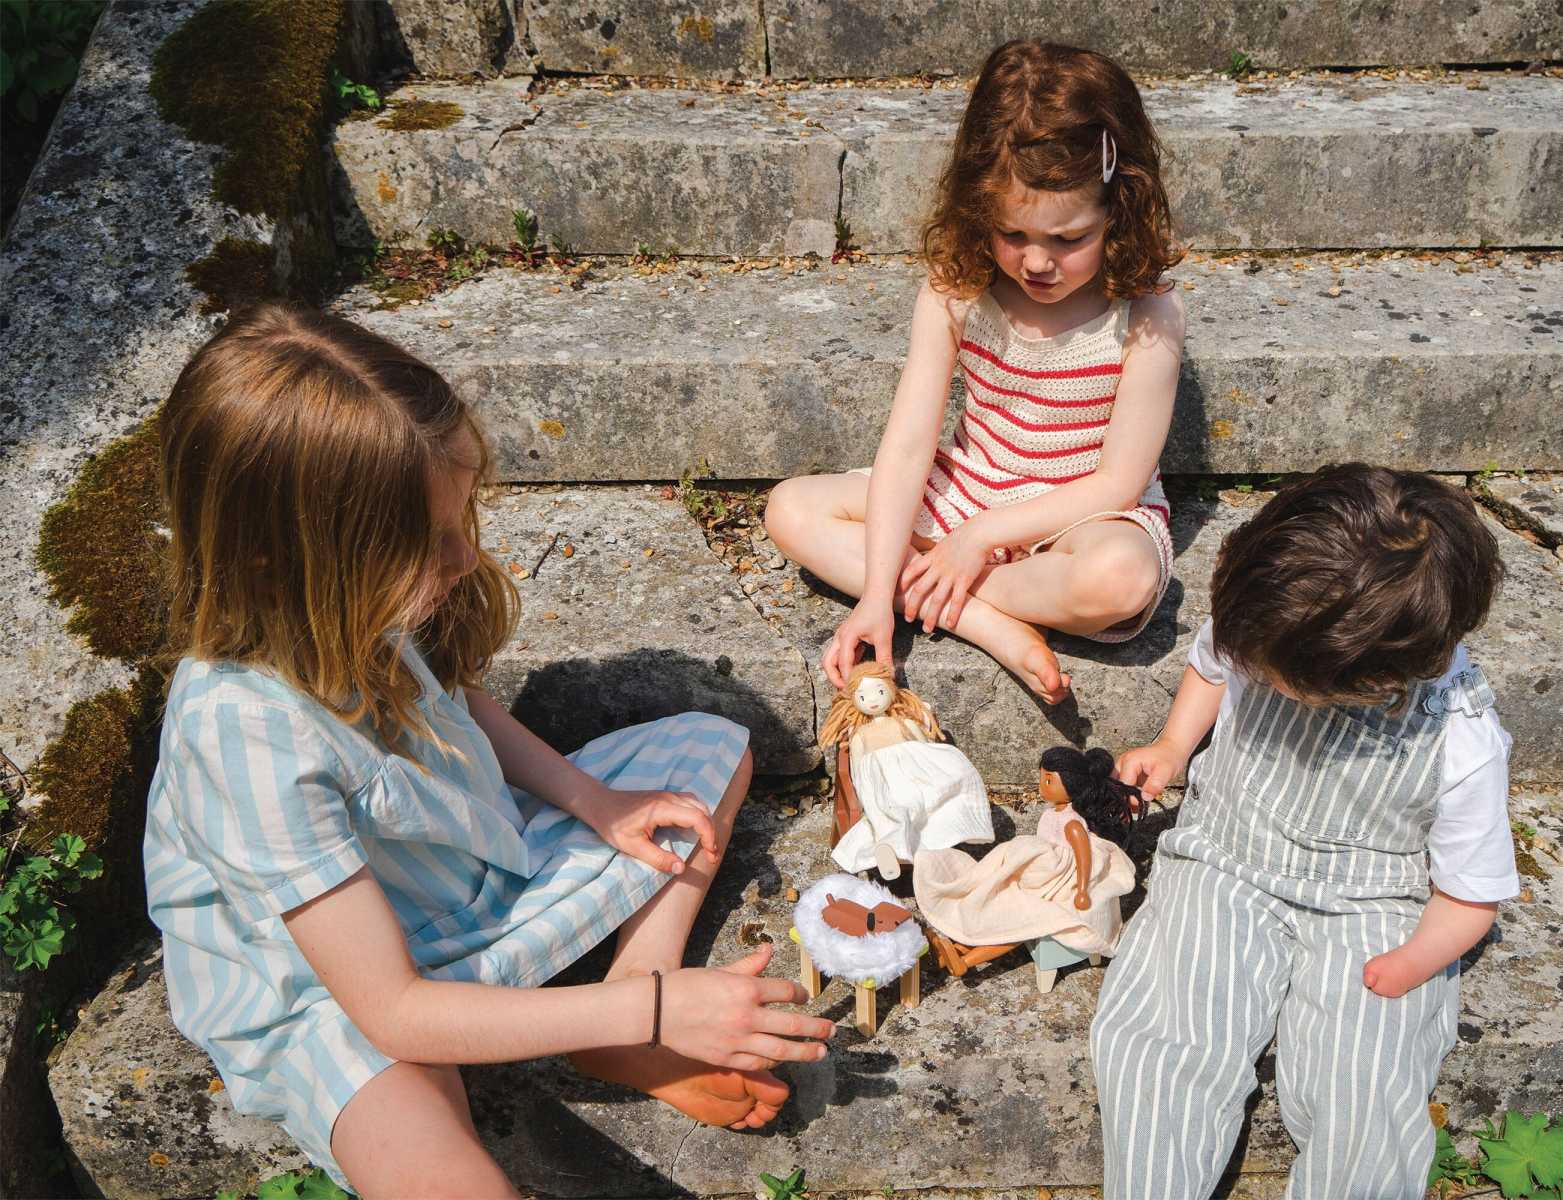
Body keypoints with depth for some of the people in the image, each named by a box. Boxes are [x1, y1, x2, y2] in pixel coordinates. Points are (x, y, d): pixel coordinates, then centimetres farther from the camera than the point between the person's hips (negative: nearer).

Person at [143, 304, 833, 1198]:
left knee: (716, 749, 8)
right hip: (337, 993, -7)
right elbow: (392, 1011, -29)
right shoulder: (250, 731, -35)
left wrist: (593, 802, -3)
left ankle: (624, 1051, -3)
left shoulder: (357, 609, -17)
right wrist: (655, 1008, -29)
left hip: (486, 870, 7)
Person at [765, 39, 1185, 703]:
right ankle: (993, 625, -21)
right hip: (967, 490, 4)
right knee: (791, 509, -12)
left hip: (1087, 513, -4)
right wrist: (875, 595, -26)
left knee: (1120, 577, -40)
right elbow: (909, 442, -17)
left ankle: (932, 588, -16)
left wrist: (983, 535, -21)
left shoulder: (1147, 315, -20)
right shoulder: (955, 291, -14)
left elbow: (1118, 482, -17)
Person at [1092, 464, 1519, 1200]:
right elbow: (1211, 664, 12)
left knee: (1363, 1120, -21)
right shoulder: (1269, 628, -14)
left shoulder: (1462, 747, -22)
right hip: (1223, 868, 3)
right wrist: (1173, 746, 0)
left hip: (1364, 916, -2)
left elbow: (1472, 892, -6)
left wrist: (1409, 967, -20)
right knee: (1155, 1045, -20)